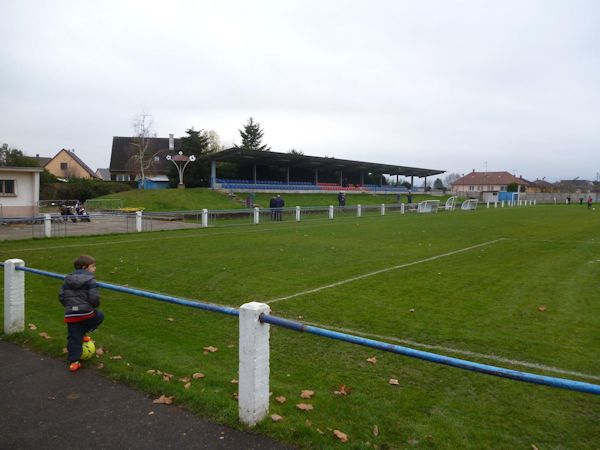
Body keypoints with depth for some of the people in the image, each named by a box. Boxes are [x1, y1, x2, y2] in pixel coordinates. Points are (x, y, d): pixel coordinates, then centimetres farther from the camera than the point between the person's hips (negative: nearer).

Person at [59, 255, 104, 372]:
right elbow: (94, 298, -13)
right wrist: (95, 305, 10)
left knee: (73, 338, 10)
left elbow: (61, 295, 14)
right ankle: (82, 334, 17)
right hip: (86, 313, -5)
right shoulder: (90, 280, -6)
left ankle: (73, 362, 7)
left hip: (70, 314, 5)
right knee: (100, 316, 25)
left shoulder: (68, 279, 14)